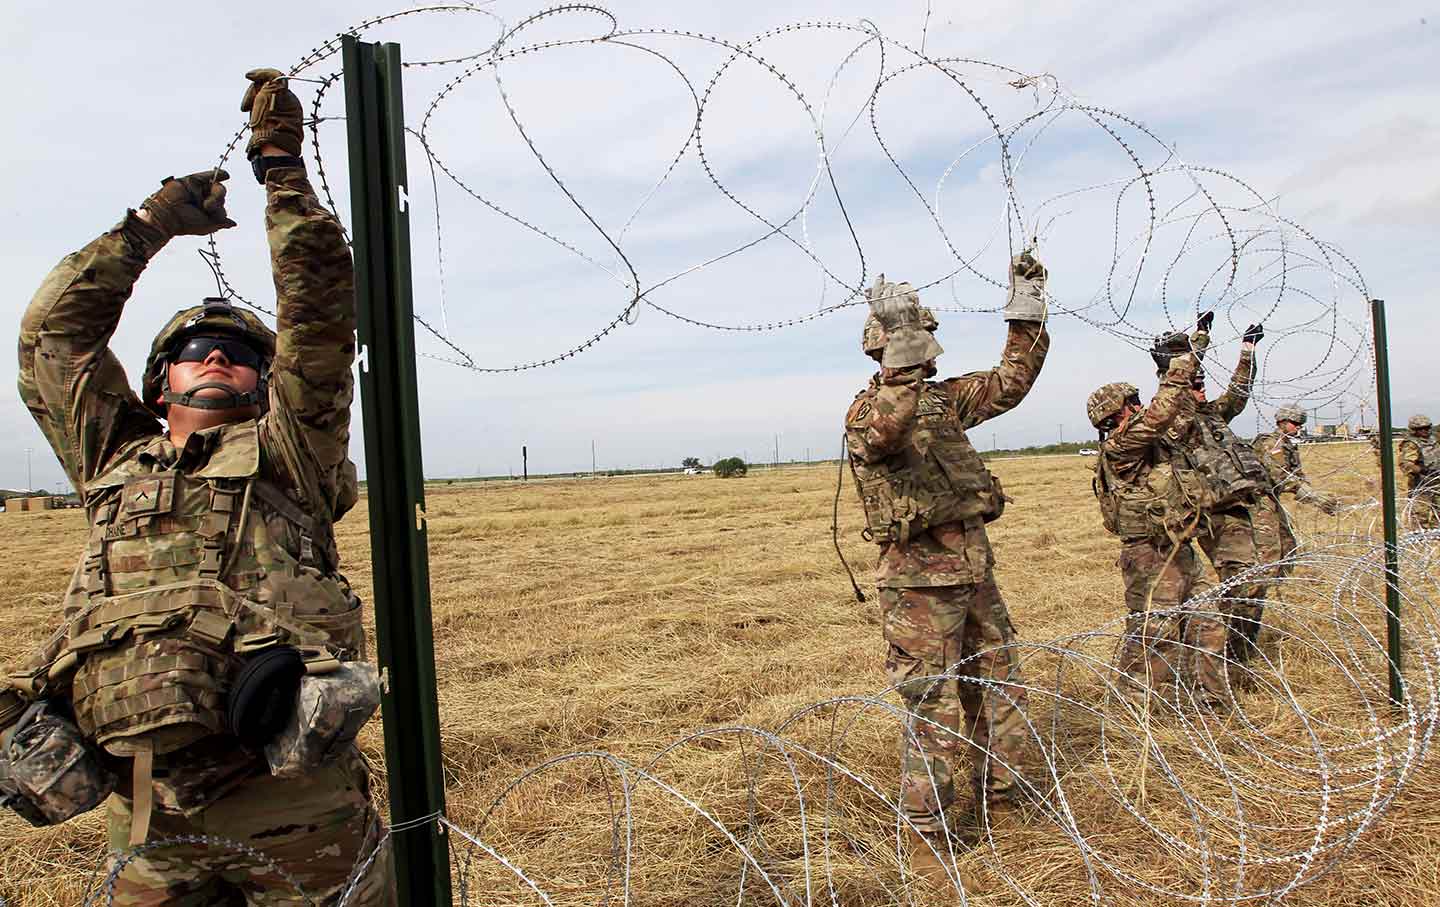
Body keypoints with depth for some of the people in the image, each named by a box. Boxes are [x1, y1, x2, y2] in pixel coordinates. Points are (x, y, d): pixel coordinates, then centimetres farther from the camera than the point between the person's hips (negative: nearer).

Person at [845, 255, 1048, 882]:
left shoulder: (942, 399, 13)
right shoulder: (866, 409, -10)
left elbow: (1010, 382, 16)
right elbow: (884, 432, -33)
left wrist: (1027, 308, 10)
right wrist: (902, 352, -40)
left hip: (974, 572, 8)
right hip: (919, 581, -8)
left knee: (1001, 696, 17)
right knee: (932, 714, -1)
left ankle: (1000, 814, 35)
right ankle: (926, 839, 15)